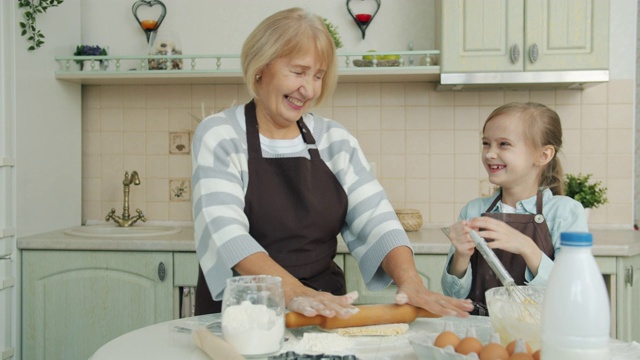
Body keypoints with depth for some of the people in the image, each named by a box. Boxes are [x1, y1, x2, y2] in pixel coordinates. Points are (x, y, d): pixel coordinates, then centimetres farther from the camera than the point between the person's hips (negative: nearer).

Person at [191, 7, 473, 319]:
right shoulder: (219, 136, -4)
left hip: (325, 312, 3)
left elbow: (374, 220, 0)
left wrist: (409, 281, -19)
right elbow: (225, 231, -17)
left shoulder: (335, 139, 9)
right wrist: (292, 292, -32)